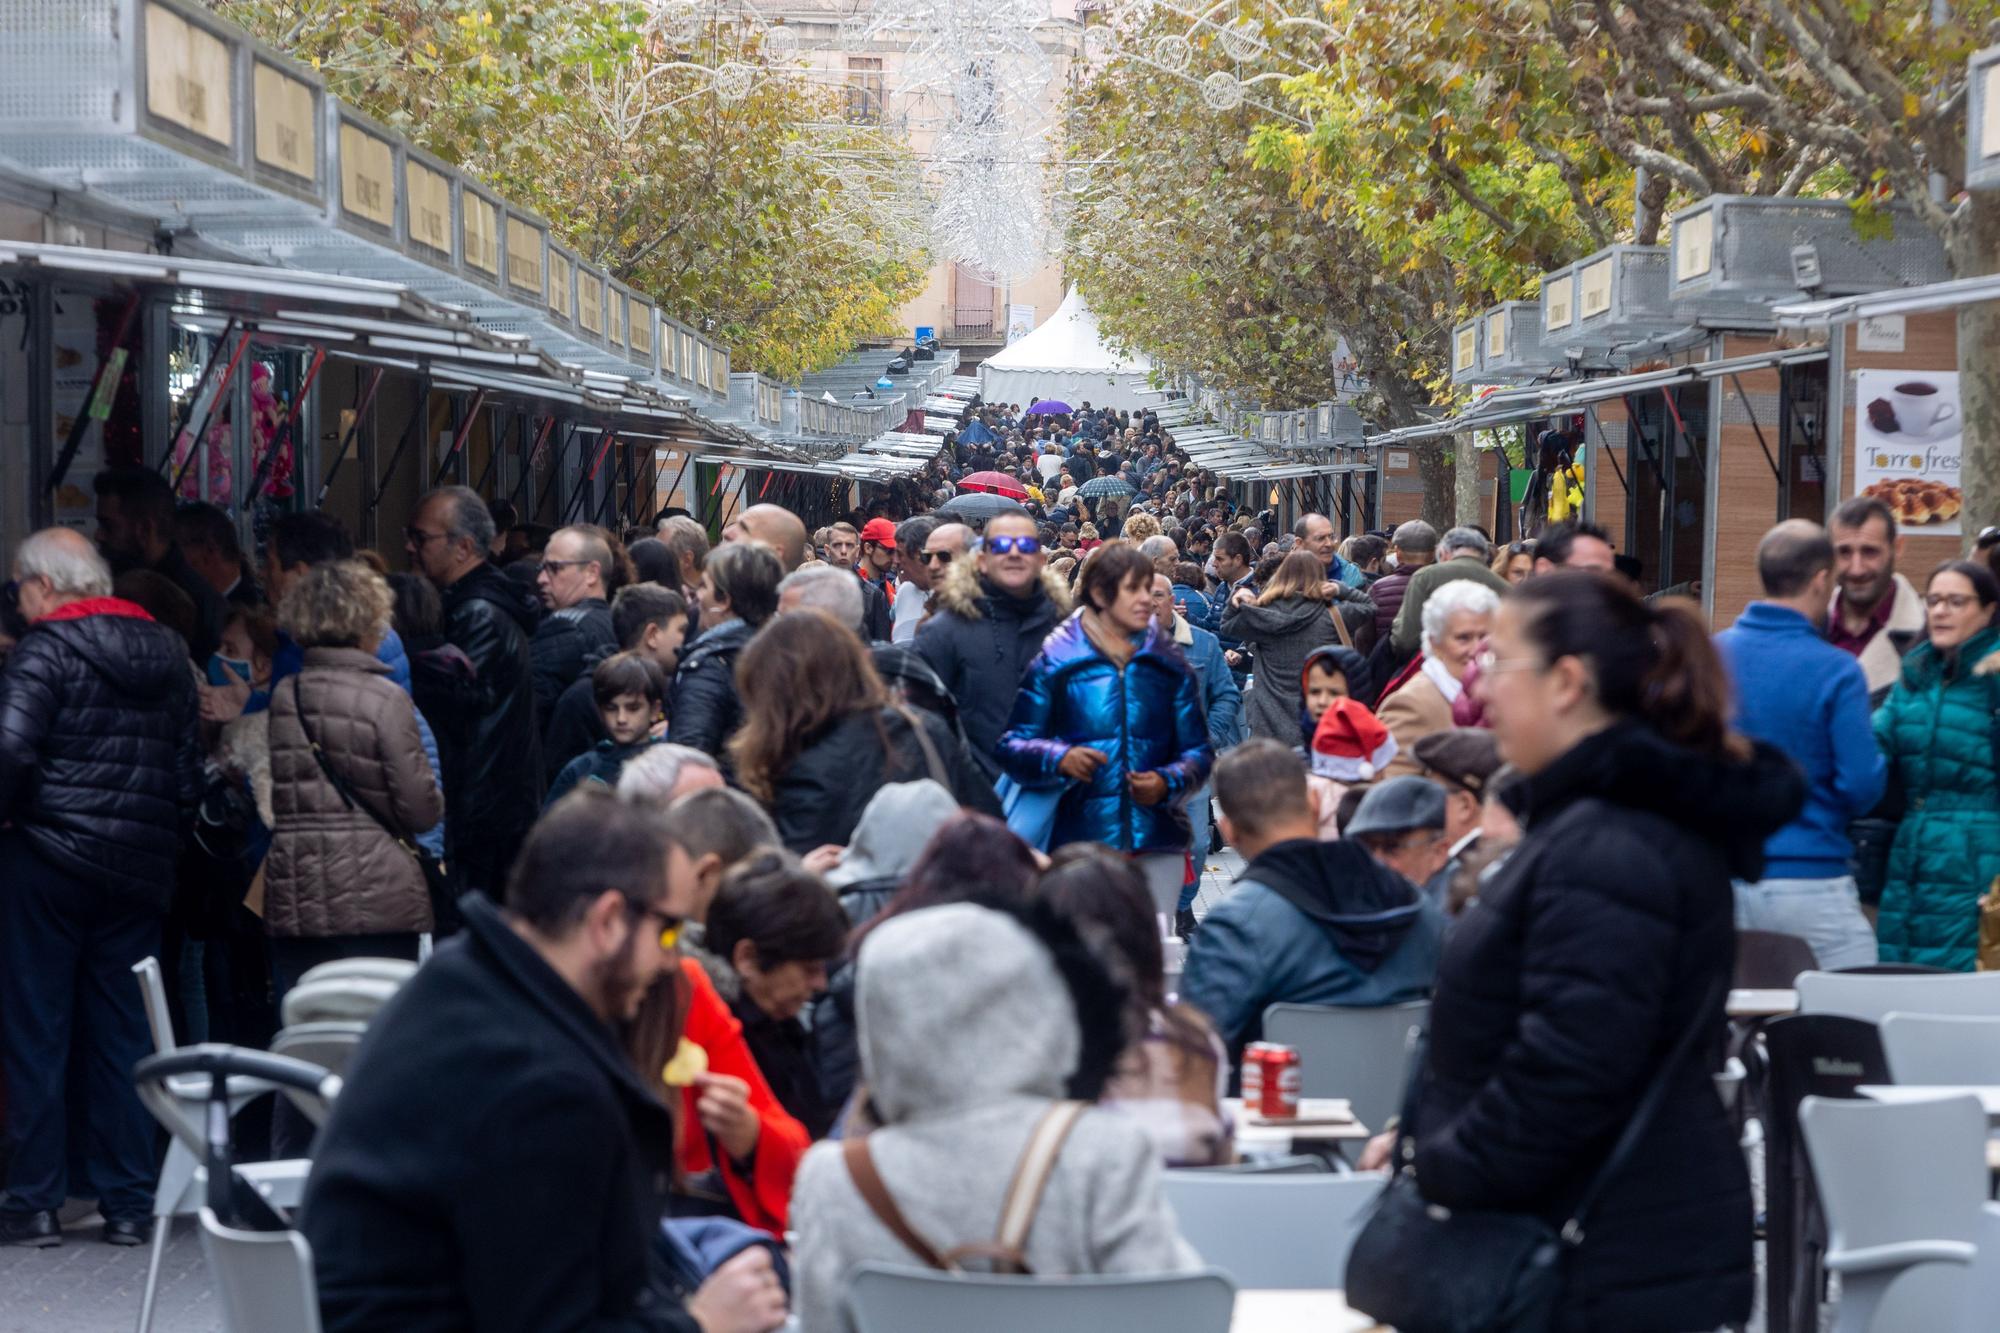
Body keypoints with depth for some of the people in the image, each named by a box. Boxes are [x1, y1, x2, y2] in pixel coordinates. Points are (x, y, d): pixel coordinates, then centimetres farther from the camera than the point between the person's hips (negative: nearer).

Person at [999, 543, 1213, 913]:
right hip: (1079, 838, -3)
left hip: (1157, 842, 3)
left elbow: (1198, 750, 14)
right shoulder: (1053, 661, 4)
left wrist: (1168, 783, -7)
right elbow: (1013, 745, 2)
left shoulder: (1169, 665, 12)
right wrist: (1058, 758, -17)